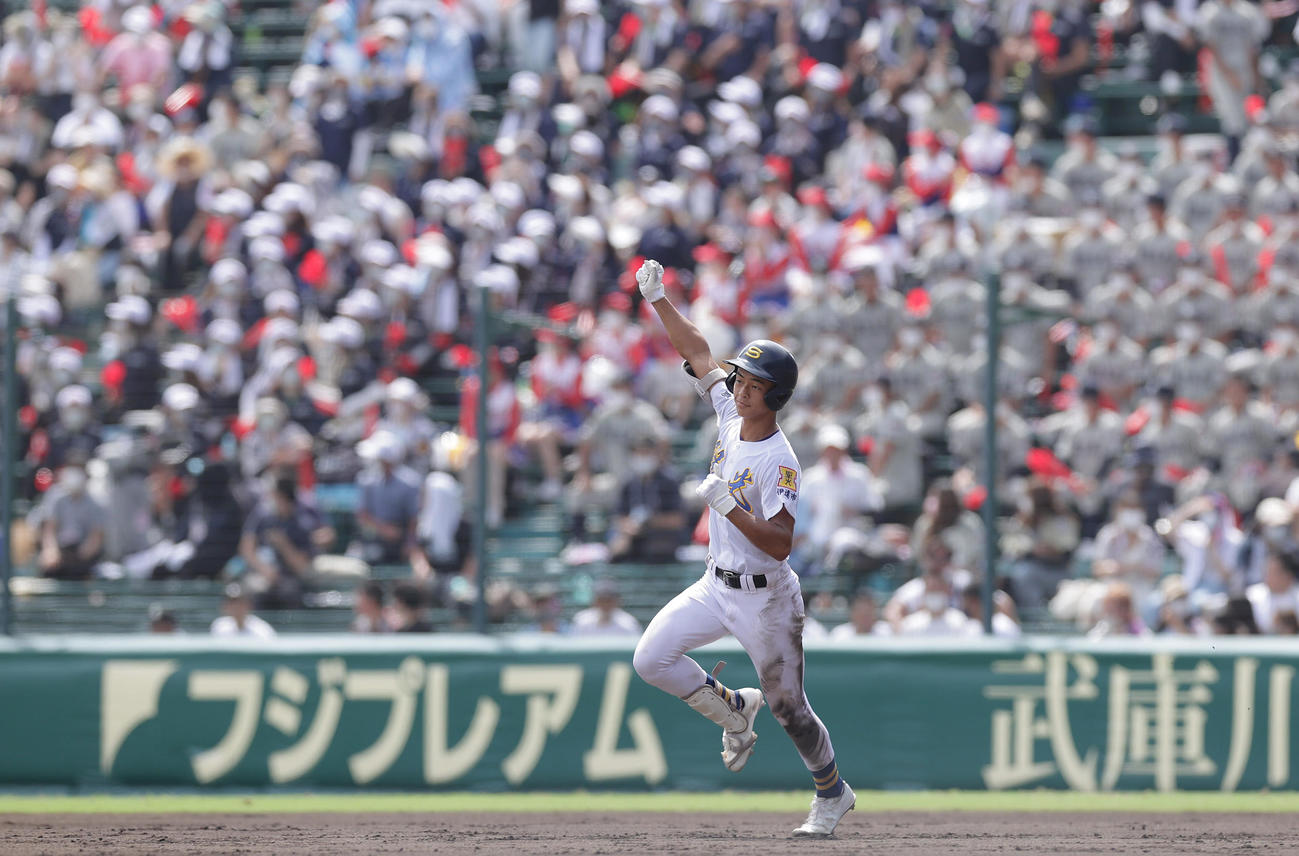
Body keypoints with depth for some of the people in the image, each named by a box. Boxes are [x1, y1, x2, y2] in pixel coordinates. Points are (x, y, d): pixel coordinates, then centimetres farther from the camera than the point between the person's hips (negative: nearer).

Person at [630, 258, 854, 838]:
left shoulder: (780, 463, -23)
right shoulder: (731, 416, -2)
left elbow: (780, 544, -30)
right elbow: (698, 353, 6)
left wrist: (729, 508, -39)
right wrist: (658, 299, -3)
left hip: (764, 599, -7)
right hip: (717, 587, 7)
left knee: (788, 707, 1)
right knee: (651, 659, -6)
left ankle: (833, 793, 24)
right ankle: (733, 709, 18)